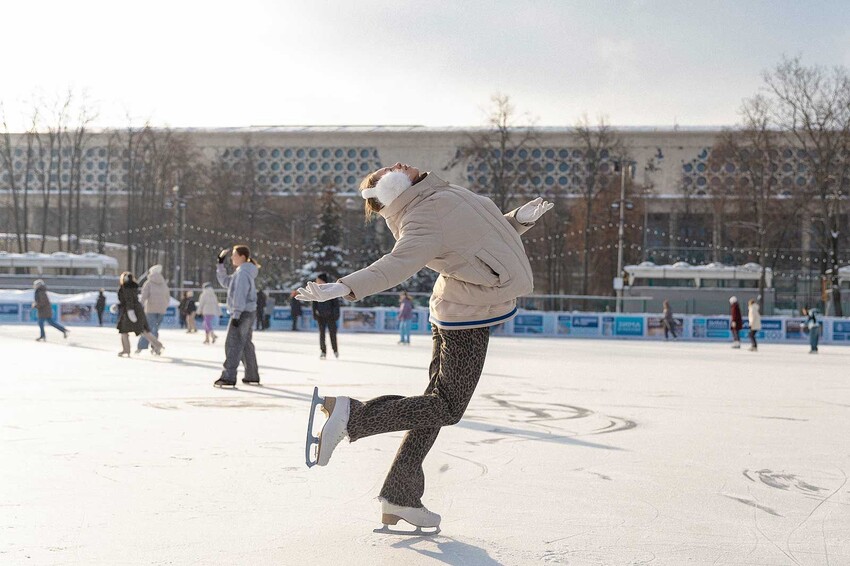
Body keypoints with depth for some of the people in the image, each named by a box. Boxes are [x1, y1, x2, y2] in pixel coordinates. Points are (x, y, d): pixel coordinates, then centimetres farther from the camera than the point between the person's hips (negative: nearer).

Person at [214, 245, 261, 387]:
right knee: (246, 344, 16)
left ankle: (228, 378, -14)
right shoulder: (243, 272, 17)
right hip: (248, 312, 10)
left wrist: (236, 315, -23)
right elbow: (225, 281, 24)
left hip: (242, 313, -10)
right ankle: (252, 376, 22)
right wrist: (220, 263, 18)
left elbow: (240, 295, -21)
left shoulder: (242, 273, -14)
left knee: (233, 345, -11)